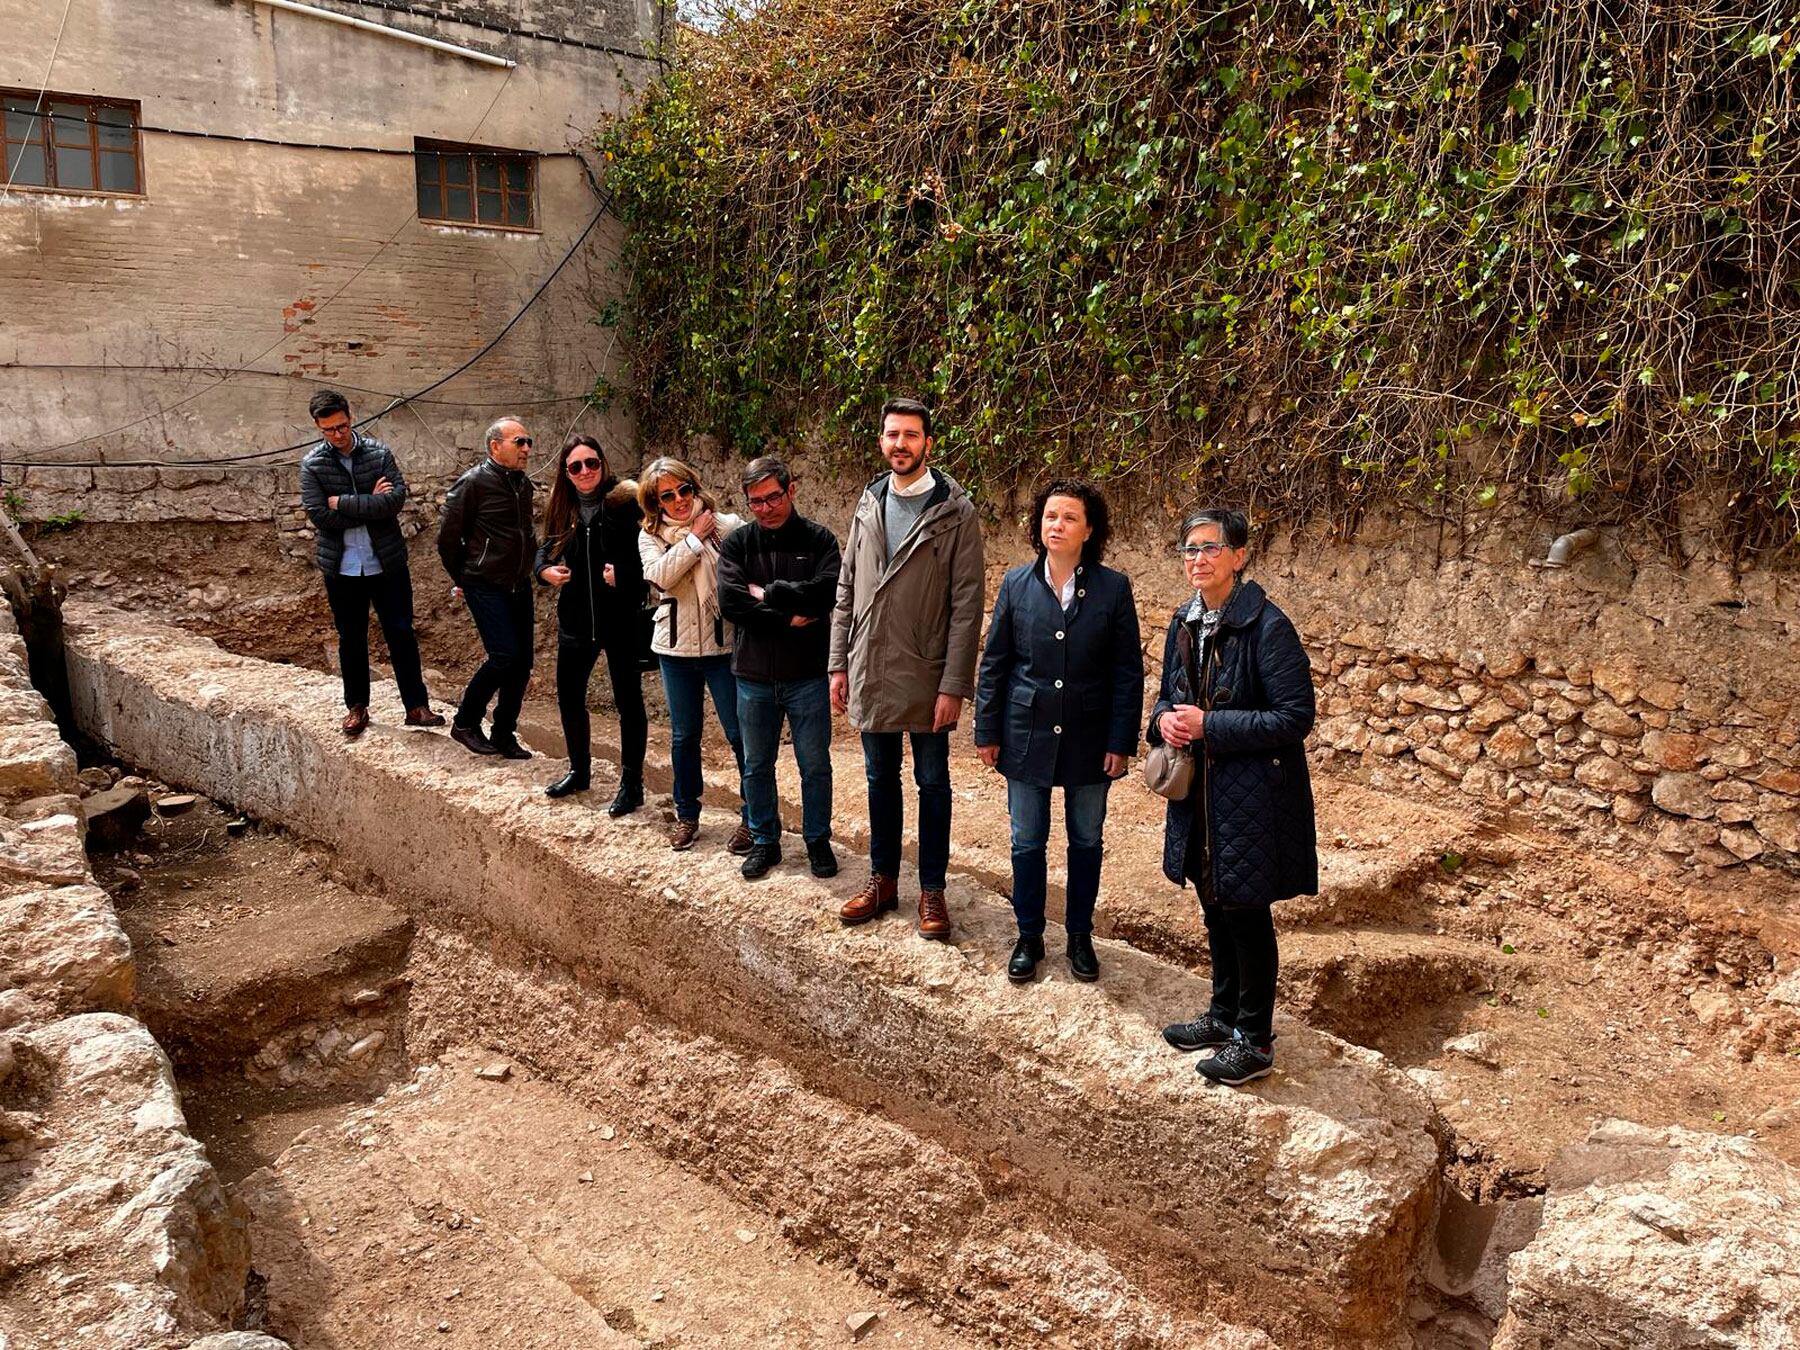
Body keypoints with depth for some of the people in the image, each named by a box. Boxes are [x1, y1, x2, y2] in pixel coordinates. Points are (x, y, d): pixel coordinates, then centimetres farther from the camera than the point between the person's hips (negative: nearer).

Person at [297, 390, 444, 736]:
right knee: (351, 639, 12)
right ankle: (356, 707, 25)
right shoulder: (312, 464, -2)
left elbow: (397, 498, -16)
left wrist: (344, 503, -15)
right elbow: (319, 515, -13)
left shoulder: (379, 453, -2)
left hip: (387, 562, 0)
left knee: (401, 634, 4)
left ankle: (417, 705, 12)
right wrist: (370, 505, -14)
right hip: (342, 567, 0)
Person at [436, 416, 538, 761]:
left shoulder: (523, 484, 10)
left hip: (518, 586, 7)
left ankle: (504, 735, 17)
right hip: (485, 587, -7)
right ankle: (465, 722, 5)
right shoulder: (473, 483, -11)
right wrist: (461, 579, 3)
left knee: (522, 662, 4)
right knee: (505, 656, -15)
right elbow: (447, 536, -6)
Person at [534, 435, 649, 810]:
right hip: (575, 618, 6)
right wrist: (545, 570, -7)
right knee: (569, 696, 16)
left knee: (628, 701, 4)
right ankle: (579, 771, 37)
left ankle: (631, 785, 16)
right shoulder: (562, 508, 6)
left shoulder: (625, 501, -12)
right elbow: (545, 549, 13)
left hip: (621, 618, -6)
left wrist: (622, 573, -28)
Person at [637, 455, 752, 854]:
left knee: (740, 734, 2)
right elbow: (659, 575, -16)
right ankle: (686, 815, 29)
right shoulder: (651, 536, 3)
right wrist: (695, 538, -16)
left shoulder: (726, 525, -5)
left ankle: (752, 817, 16)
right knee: (683, 736, 14)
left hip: (724, 645, -3)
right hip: (676, 647, 3)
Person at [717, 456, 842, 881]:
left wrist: (766, 594, -14)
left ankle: (818, 840, 28)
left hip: (808, 676, -2)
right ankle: (764, 841, 30)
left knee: (815, 766, 10)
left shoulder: (820, 540, -3)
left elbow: (826, 592, -20)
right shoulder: (736, 543, 1)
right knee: (757, 766, 14)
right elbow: (730, 602, -13)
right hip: (753, 677, 2)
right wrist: (790, 618, -17)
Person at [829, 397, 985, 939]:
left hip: (926, 678, -4)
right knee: (881, 780, 16)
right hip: (870, 675, 5)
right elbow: (846, 591, 10)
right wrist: (839, 665, 6)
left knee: (932, 783, 8)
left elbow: (966, 605, -11)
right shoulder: (868, 505, 7)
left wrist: (954, 685, -15)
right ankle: (882, 879, 30)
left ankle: (932, 890, 21)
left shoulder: (955, 512, -9)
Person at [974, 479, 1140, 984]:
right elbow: (994, 662, 3)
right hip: (1027, 735, 1)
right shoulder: (1016, 584, -2)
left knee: (1086, 841, 13)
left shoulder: (1113, 588, -6)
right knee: (1027, 842, 10)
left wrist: (1121, 742, -7)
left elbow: (1128, 672, -4)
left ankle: (1080, 936, 31)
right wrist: (987, 732, 1)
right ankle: (1029, 936, 27)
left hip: (1089, 739, -1)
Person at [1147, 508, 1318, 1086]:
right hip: (1200, 793, 7)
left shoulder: (1267, 627, -18)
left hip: (1252, 795, -7)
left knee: (1247, 914, 5)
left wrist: (1209, 725, -21)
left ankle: (1255, 1040, 21)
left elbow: (1295, 717, -19)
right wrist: (1165, 719, -6)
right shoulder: (1184, 623, 5)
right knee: (1215, 908, 19)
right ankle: (1224, 1015, 37)